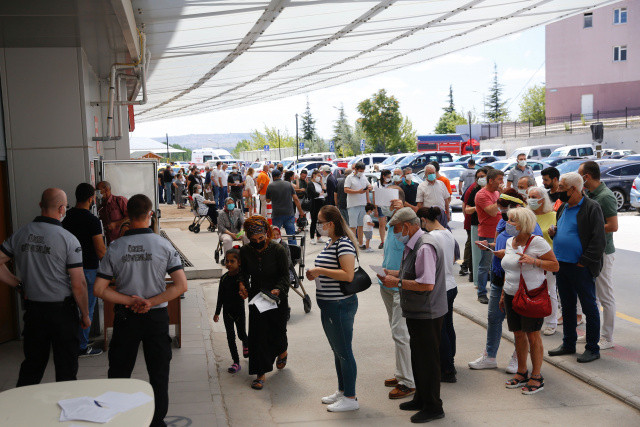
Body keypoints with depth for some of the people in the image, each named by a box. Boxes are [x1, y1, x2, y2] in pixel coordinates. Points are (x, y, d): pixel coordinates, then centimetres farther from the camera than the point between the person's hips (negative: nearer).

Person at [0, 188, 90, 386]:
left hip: (33, 309, 5)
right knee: (66, 368, 9)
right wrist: (85, 315, -3)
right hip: (62, 310, -5)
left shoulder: (20, 234, 0)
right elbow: (78, 284, -15)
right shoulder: (69, 240, -15)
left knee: (32, 364, 19)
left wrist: (19, 286, 7)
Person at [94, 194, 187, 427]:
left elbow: (99, 289, -5)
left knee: (118, 373, 16)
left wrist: (130, 301, -8)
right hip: (157, 317, -1)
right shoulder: (164, 245, -9)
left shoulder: (115, 248, -5)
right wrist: (150, 302, -12)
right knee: (159, 374, 11)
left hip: (125, 317, 1)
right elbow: (181, 285, -14)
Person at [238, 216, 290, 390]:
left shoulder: (278, 250, -14)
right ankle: (261, 374, 6)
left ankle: (282, 351, 43)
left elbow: (285, 275, -9)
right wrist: (243, 284, -12)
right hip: (256, 297, 2)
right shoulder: (245, 251, -5)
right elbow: (244, 273, 8)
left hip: (277, 298, -2)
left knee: (277, 332, 6)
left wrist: (278, 289, -26)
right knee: (257, 334, -3)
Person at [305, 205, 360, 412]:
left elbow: (348, 275, -26)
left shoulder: (344, 243, -18)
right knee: (337, 350, 19)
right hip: (328, 305, 10)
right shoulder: (331, 242, 13)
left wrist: (321, 271, -21)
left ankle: (350, 398, 10)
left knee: (344, 352, -1)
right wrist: (316, 273, 11)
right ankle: (342, 391, 32)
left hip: (340, 305, -10)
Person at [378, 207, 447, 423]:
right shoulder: (412, 245, 10)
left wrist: (397, 282, -22)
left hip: (426, 315, -10)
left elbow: (427, 284, -28)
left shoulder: (425, 247, -23)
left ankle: (432, 407, 15)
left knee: (428, 361, 2)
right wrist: (391, 273, 10)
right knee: (418, 357, 21)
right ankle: (421, 399, 36)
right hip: (417, 314, 10)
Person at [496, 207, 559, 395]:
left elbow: (555, 265, -9)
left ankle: (536, 377, 11)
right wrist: (503, 294, 19)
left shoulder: (537, 242, -13)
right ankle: (521, 373, 25)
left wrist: (534, 261, -24)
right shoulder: (510, 242, 8)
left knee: (533, 335, 0)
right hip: (512, 295, 6)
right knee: (518, 334, 12)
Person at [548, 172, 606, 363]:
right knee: (567, 306, 16)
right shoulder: (563, 207, 12)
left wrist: (584, 262, -16)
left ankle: (592, 348, 13)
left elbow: (599, 240, -14)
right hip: (562, 265, 8)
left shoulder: (592, 208, -11)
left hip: (581, 268, -8)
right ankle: (568, 344, 28)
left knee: (589, 308, 3)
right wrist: (553, 232, 3)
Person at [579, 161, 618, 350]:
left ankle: (607, 338, 9)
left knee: (605, 297, 0)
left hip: (602, 253, -9)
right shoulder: (588, 194, 10)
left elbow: (613, 226, -22)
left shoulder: (606, 196, -17)